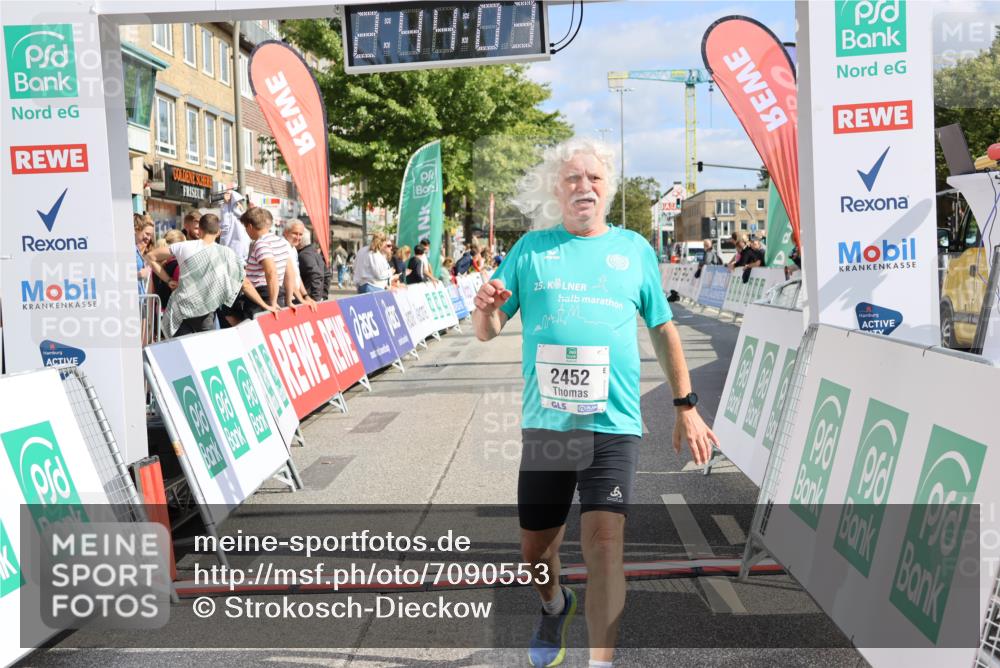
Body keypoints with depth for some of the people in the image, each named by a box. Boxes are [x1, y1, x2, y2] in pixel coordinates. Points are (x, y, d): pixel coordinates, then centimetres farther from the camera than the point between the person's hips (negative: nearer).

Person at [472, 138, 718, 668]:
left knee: (604, 544, -14)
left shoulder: (634, 249, 7)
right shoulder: (531, 249, 6)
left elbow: (663, 330, 14)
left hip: (613, 425, -1)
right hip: (545, 423, 1)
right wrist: (484, 308, -20)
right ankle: (554, 607, 46)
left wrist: (686, 407, 11)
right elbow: (488, 332, 4)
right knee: (535, 549, 13)